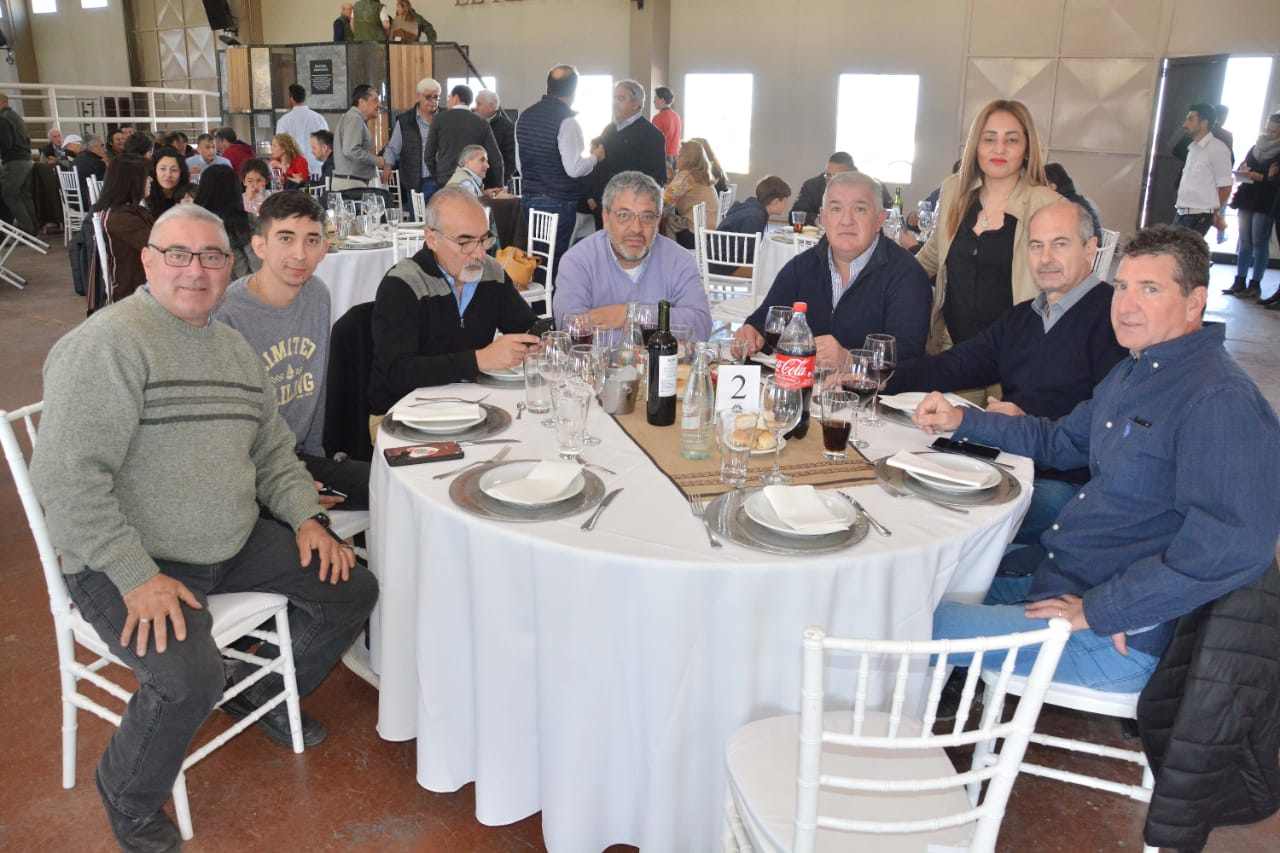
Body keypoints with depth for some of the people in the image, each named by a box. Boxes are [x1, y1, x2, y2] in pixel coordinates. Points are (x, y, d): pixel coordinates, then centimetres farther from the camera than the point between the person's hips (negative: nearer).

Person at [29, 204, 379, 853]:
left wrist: (305, 517, 1)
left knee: (352, 590, 5)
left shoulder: (233, 347, 10)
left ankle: (263, 693, 30)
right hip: (127, 562, -8)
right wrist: (138, 578, -26)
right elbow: (66, 476, -22)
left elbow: (273, 449, 17)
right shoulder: (107, 344, -16)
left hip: (234, 546, 8)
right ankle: (129, 800, 4)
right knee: (189, 678, -30)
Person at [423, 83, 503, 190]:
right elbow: (496, 160, 1)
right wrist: (498, 189, 10)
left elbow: (428, 156, 5)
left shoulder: (439, 118, 3)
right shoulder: (482, 123, 5)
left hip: (445, 182, -1)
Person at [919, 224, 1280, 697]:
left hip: (1114, 638, -10)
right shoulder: (1134, 373, 13)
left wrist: (1097, 610, -26)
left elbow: (1235, 543, -30)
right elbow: (1061, 440, 28)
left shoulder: (1221, 400, -21)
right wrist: (961, 420, 17)